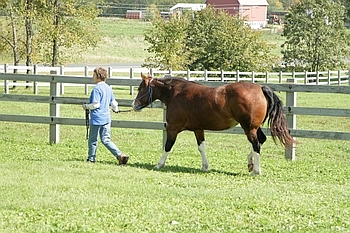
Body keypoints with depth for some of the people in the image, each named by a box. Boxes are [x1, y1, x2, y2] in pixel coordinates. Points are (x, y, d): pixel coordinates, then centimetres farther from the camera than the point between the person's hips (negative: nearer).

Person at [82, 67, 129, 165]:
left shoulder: (97, 89, -16)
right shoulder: (108, 88, 9)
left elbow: (96, 104, -21)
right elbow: (113, 102, 17)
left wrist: (86, 106, -4)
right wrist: (116, 109, 38)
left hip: (97, 119, -8)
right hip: (106, 118, 8)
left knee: (92, 140, 8)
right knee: (106, 140, 10)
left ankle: (91, 158, 19)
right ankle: (120, 155, -4)